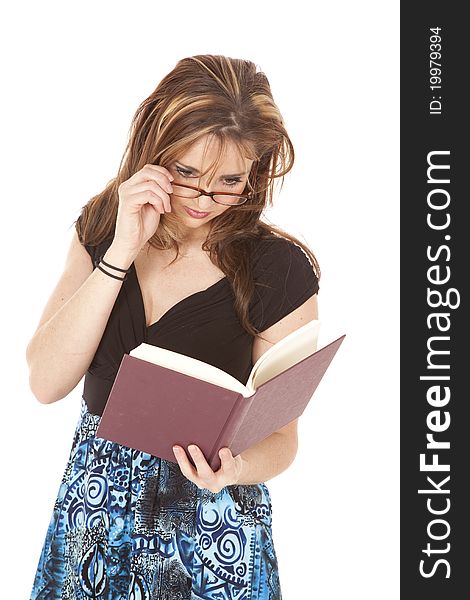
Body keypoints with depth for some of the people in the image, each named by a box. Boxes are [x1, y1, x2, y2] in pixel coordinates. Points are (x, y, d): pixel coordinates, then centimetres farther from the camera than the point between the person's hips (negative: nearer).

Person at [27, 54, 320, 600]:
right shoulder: (103, 223, -5)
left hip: (211, 524, -3)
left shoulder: (279, 269, -15)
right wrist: (122, 252, -23)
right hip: (93, 503, 3)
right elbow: (46, 383, -14)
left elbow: (279, 435, -9)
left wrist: (233, 469, -31)